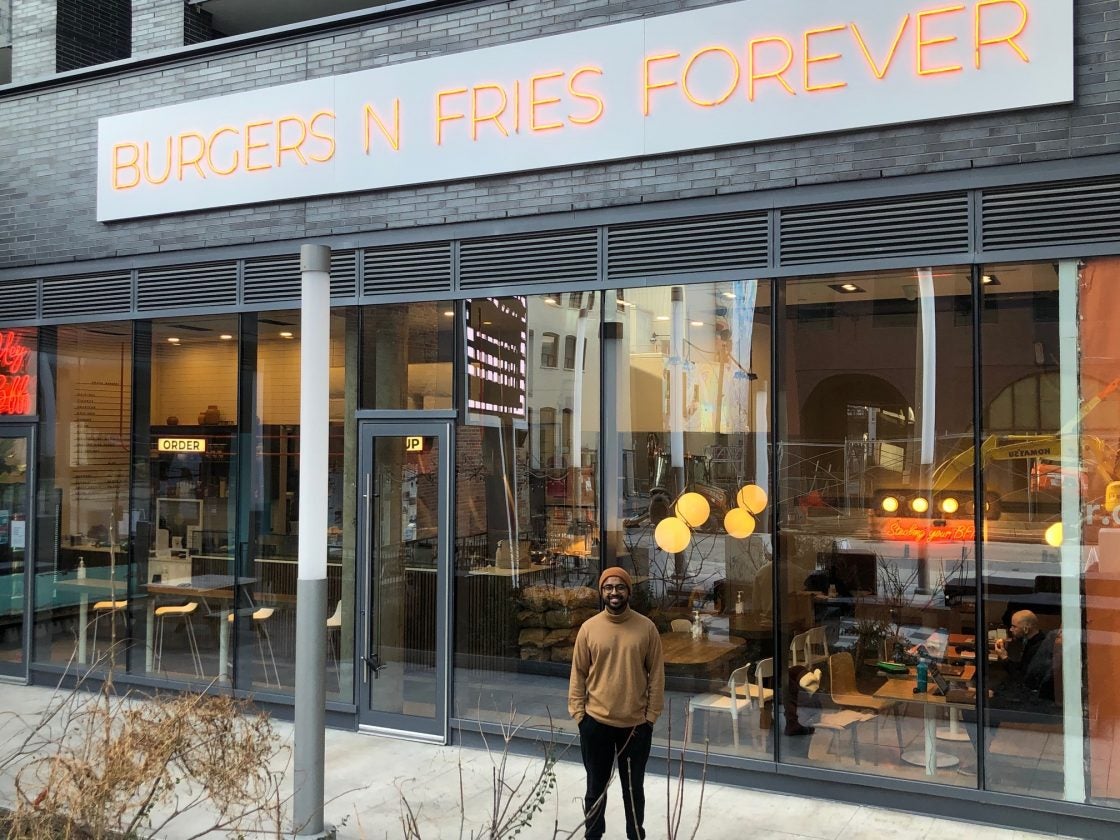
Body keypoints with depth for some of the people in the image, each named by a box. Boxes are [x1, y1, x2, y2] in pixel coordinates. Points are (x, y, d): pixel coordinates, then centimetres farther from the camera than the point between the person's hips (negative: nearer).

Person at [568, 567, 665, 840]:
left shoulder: (646, 627, -4)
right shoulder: (589, 628, -3)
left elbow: (656, 674, -1)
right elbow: (578, 672, 1)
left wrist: (652, 714, -3)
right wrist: (578, 712, -2)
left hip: (636, 724, 0)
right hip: (595, 722, 0)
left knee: (633, 789, 13)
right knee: (596, 787, 14)